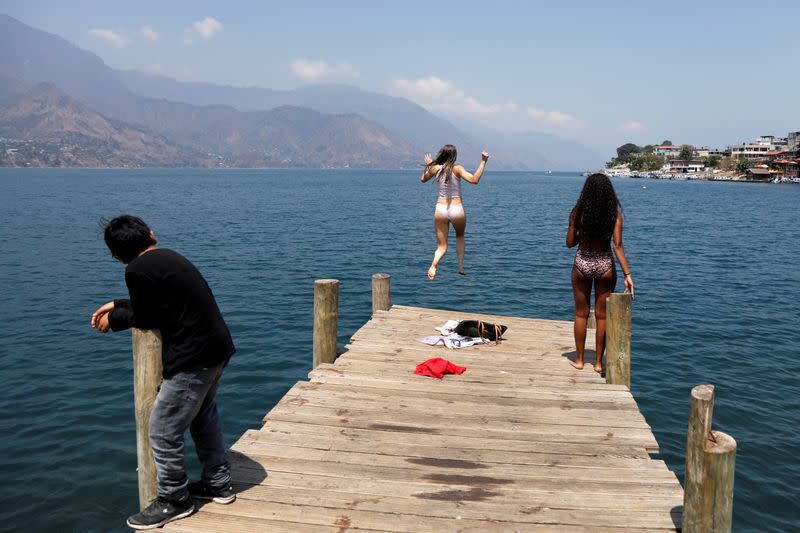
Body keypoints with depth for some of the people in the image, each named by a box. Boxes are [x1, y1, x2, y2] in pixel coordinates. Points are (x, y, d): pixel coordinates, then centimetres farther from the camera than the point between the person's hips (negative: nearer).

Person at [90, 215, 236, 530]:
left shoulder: (138, 270, -15)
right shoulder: (169, 257, 12)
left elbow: (146, 319, -3)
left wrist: (113, 319, 14)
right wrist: (117, 305, 28)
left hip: (192, 360, -9)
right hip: (217, 349, 10)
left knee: (163, 431, 4)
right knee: (203, 417, 25)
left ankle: (173, 501, 18)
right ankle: (218, 483, 36)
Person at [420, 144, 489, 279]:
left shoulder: (435, 168, 2)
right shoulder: (457, 169, -9)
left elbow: (423, 179, 21)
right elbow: (474, 180, -22)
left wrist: (427, 165, 36)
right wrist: (483, 162, -17)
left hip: (440, 209, 2)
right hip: (457, 210, -2)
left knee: (441, 246, 8)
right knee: (460, 236, 29)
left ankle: (434, 264, -24)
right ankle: (461, 266, 20)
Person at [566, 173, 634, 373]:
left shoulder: (578, 213, -10)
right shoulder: (615, 213, -10)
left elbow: (570, 243, -5)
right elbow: (618, 246, -15)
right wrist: (627, 274, -14)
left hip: (582, 264, 0)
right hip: (605, 265, 0)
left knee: (581, 314, 14)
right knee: (602, 316, 12)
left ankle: (579, 360, 22)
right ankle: (598, 362, 19)